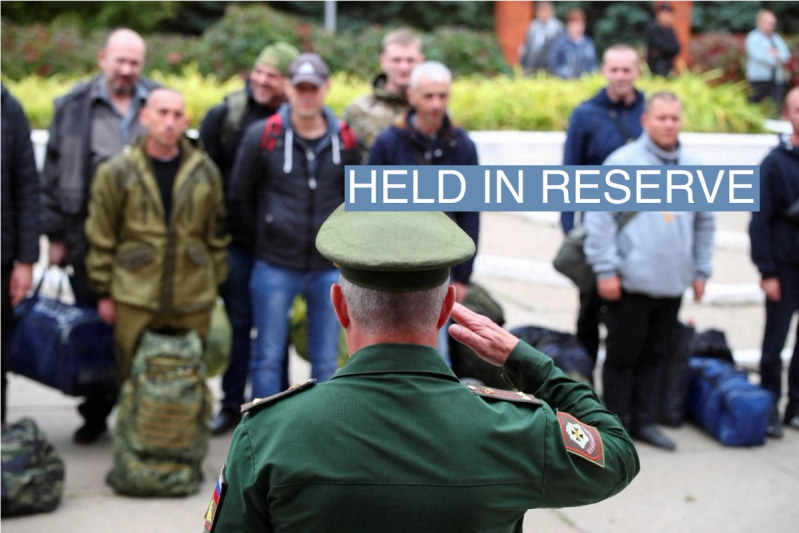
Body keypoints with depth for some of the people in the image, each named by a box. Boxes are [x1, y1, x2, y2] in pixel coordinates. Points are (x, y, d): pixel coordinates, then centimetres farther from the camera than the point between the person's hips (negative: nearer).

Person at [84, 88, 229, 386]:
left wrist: (215, 283, 12)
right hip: (135, 300, -2)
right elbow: (101, 238, 3)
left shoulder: (205, 171, 6)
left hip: (193, 302, 2)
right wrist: (104, 293, 3)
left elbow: (216, 234, 12)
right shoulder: (116, 172, 0)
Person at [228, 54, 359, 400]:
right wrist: (256, 240, 7)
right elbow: (239, 196, 5)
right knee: (268, 358, 4)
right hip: (275, 266, -2)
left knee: (326, 361, 8)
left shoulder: (345, 140, 3)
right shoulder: (263, 136, -5)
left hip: (328, 268, 2)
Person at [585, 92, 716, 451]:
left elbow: (704, 223, 18)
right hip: (630, 283, -5)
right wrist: (605, 270, -13)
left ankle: (643, 421, 24)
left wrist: (701, 270, 14)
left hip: (672, 285, 5)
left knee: (654, 356, 13)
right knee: (623, 355, 4)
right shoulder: (623, 162, -8)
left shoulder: (692, 169, 9)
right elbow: (599, 219, -9)